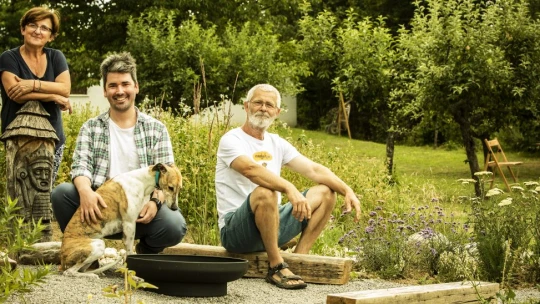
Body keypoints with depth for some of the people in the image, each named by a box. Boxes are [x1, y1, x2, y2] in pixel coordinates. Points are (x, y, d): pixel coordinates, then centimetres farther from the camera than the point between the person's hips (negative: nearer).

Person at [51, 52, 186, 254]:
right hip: (101, 207, 0)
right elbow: (81, 165, -5)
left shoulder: (156, 129, 8)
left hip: (140, 209, 0)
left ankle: (146, 252, 7)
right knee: (62, 193, -27)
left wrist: (155, 201, -21)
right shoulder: (91, 128, 9)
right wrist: (85, 191, -29)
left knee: (175, 225, -31)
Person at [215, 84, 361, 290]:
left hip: (271, 226, 7)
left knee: (325, 192, 2)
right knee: (265, 192, -36)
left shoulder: (276, 143, 12)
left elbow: (314, 170, 6)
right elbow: (250, 169, -30)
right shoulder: (231, 140, -9)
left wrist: (347, 190, -10)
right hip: (236, 230, -7)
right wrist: (289, 189, -44)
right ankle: (276, 267, -23)